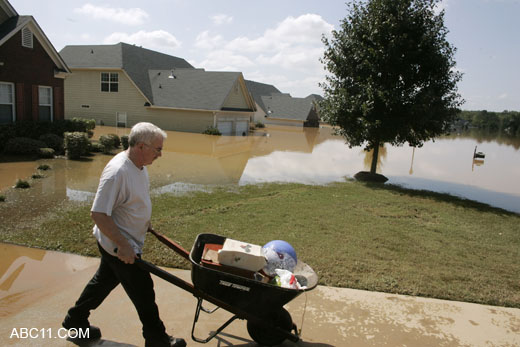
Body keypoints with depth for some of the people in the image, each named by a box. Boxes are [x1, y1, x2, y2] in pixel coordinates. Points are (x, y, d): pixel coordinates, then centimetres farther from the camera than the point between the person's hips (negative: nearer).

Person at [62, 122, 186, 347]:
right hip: (119, 246, -9)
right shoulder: (117, 172, -30)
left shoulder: (139, 166, 0)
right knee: (143, 291, 4)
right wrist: (123, 245, -28)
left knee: (104, 280, 26)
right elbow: (98, 213, -30)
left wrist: (145, 223, 22)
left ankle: (75, 319, 47)